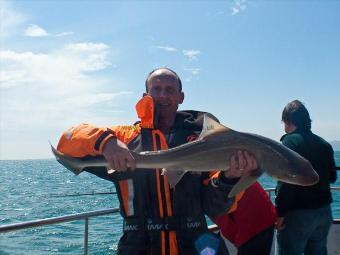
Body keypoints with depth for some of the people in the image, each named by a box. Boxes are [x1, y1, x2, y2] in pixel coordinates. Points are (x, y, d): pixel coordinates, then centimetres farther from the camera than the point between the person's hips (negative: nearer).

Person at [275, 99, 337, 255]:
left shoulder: (290, 141, -12)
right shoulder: (324, 144, 8)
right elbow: (332, 178, 17)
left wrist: (280, 212, -18)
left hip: (297, 213, -7)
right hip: (324, 212, 7)